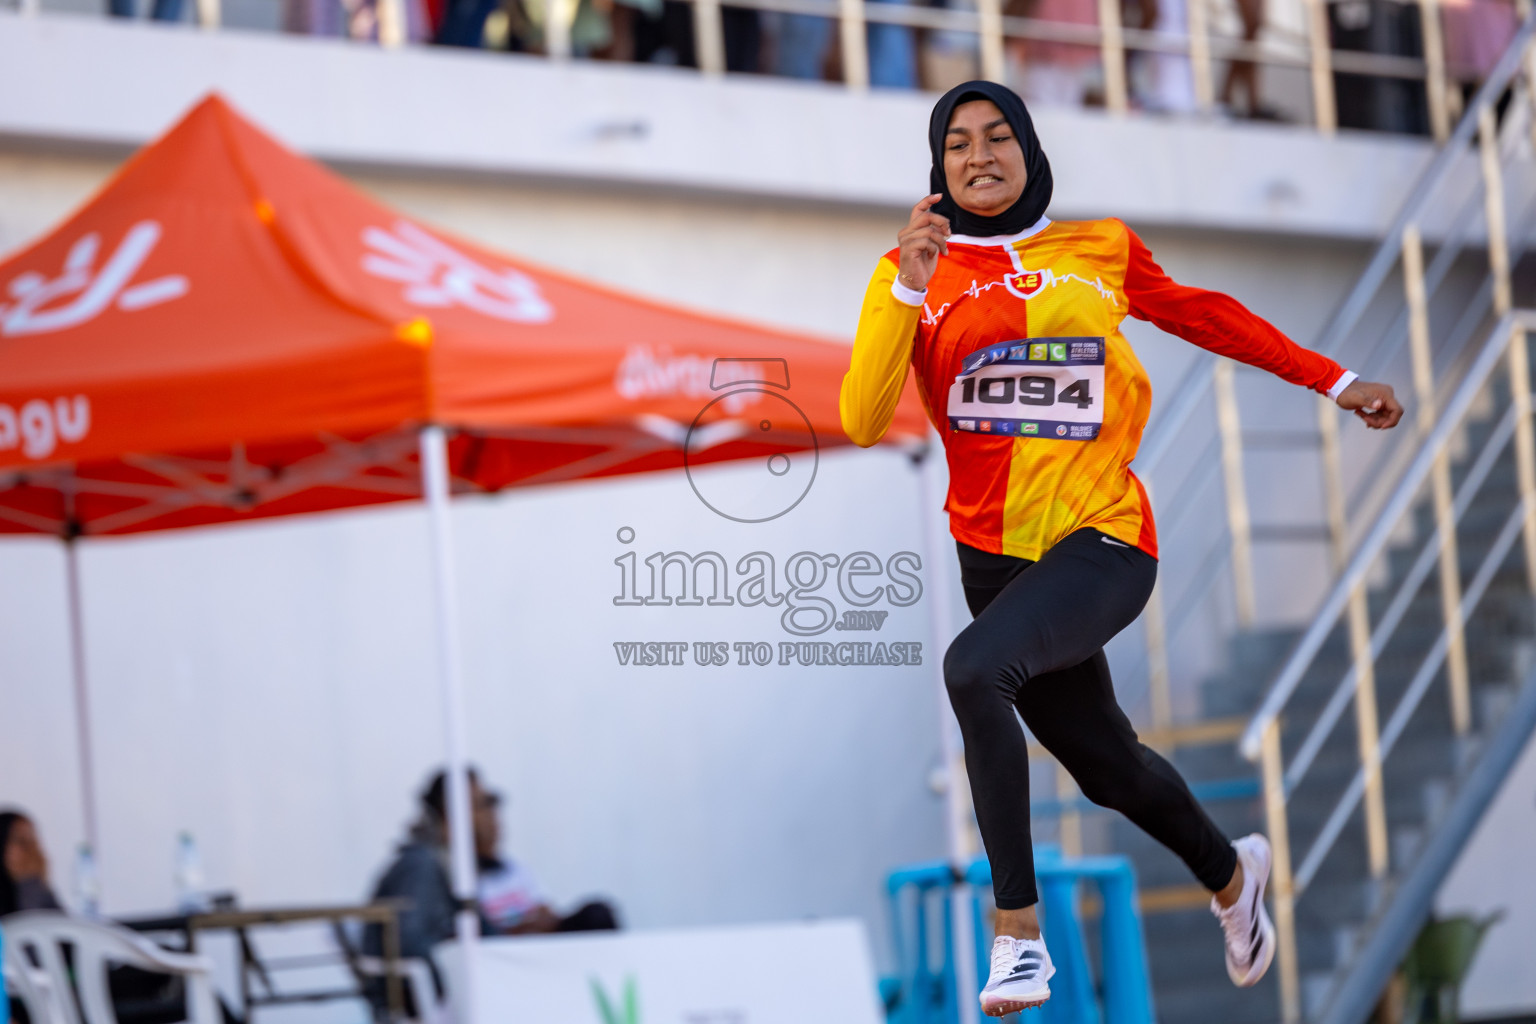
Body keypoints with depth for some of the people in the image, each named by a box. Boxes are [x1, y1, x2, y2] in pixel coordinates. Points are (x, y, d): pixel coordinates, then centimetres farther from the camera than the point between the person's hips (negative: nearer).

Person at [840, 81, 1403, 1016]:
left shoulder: (1102, 251, 2)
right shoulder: (916, 276, 0)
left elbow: (1203, 314, 19)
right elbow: (863, 422, -12)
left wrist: (1335, 382, 25)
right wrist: (908, 291, -22)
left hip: (1102, 540, -3)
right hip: (995, 554, 3)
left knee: (975, 668, -32)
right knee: (1110, 769, 17)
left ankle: (1019, 928, -24)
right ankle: (1230, 876, 49)